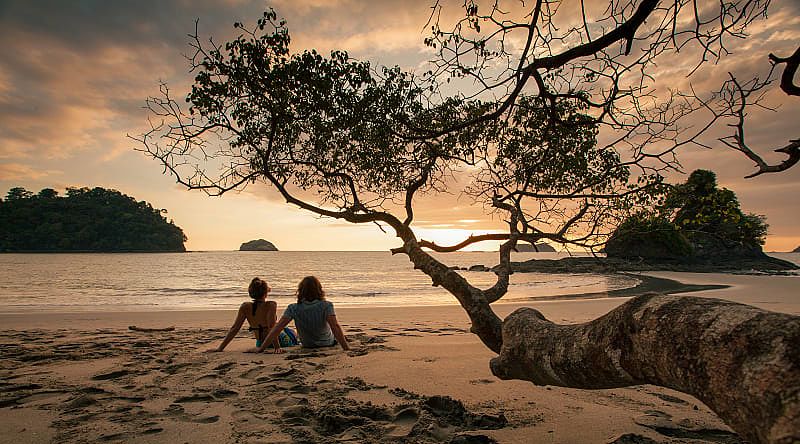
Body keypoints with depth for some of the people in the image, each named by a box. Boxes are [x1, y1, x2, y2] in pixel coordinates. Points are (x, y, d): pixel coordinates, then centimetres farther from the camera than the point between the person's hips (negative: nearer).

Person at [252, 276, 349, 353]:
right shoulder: (326, 306, -28)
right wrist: (347, 348, -38)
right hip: (328, 343, -2)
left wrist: (261, 348, -21)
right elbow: (335, 326, -37)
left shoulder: (293, 309, -23)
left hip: (307, 346, 2)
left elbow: (277, 328, -26)